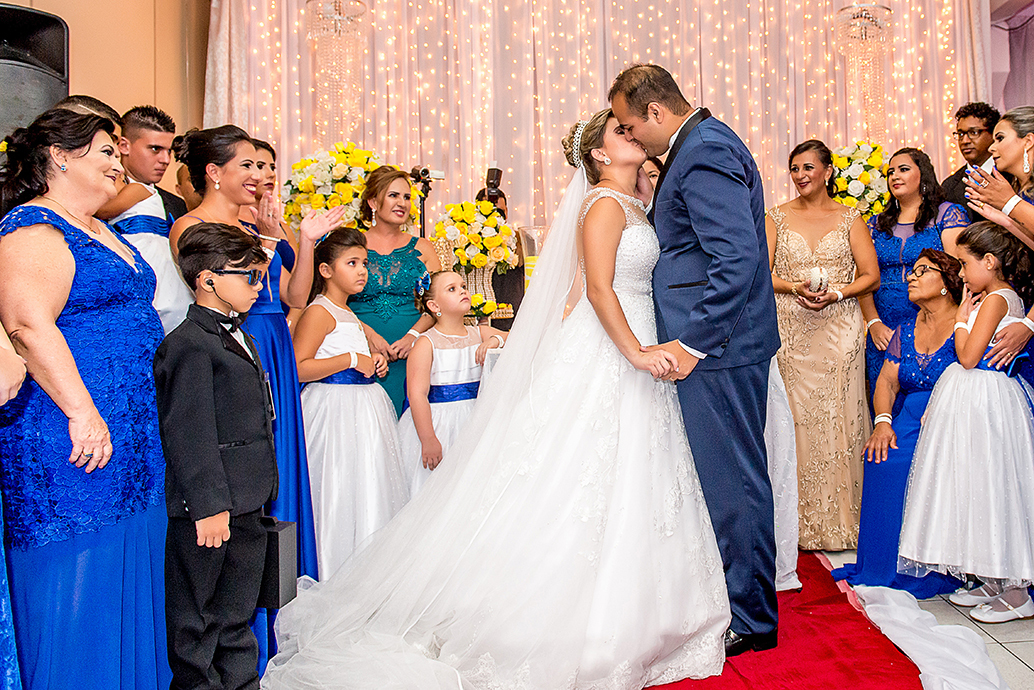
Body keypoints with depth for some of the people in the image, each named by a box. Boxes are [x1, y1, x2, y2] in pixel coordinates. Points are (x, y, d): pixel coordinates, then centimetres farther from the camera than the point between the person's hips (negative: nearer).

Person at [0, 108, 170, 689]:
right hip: (75, 443, -10)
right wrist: (81, 411, -27)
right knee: (76, 586, 1)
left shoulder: (104, 233, 17)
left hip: (132, 439, 10)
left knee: (129, 587, 17)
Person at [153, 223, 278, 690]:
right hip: (209, 506, -9)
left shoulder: (237, 338, 16)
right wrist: (208, 504, -21)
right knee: (197, 618, 7)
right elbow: (188, 433, -20)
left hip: (245, 501, 9)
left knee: (237, 614, 19)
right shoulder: (188, 344, -15)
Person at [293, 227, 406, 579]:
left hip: (364, 411, 10)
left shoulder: (349, 314, 19)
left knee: (370, 493, 12)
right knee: (339, 494, -5)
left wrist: (374, 364, 12)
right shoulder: (319, 311, -11)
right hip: (335, 410, -10)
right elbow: (298, 369, -22)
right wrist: (351, 360, -18)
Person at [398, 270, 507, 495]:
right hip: (437, 424, -4)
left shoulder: (479, 333, 7)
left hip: (473, 421, 5)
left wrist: (496, 339, -14)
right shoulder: (426, 343, -8)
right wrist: (429, 440, -20)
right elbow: (417, 394, -15)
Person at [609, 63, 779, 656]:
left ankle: (752, 619, 16)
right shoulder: (706, 142, 18)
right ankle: (738, 595, 33)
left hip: (716, 346, -11)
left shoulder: (704, 152, -16)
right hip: (718, 343, 11)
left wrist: (695, 340, -24)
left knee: (733, 480, 0)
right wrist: (653, 203, 12)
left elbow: (737, 257, -25)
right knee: (729, 477, 18)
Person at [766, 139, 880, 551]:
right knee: (795, 417, -2)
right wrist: (796, 287, -14)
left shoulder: (849, 218, 10)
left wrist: (836, 293, -12)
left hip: (839, 328, 0)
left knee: (837, 417, -1)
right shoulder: (776, 217, 10)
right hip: (790, 330, 0)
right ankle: (801, 523, 7)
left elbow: (871, 275, 5)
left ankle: (841, 521, 10)